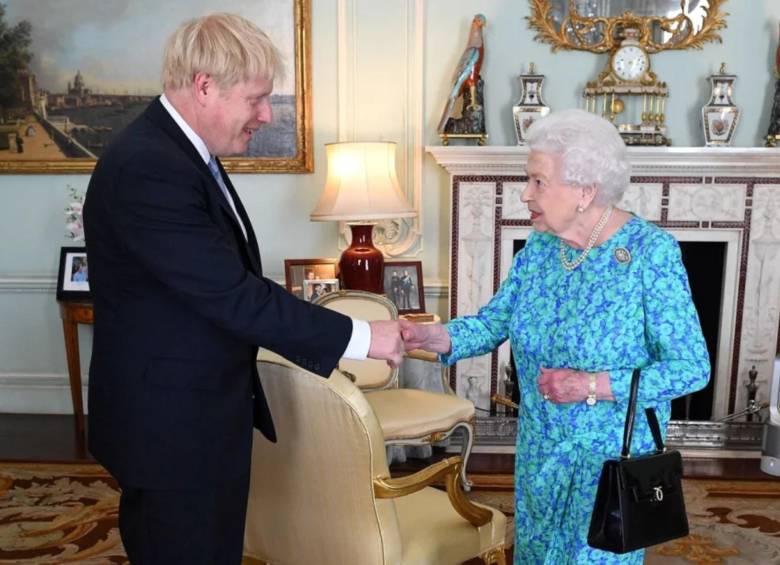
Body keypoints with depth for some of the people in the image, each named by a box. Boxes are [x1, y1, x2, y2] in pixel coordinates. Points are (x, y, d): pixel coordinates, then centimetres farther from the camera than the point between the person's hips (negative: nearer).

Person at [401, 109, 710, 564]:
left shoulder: (651, 252, -20)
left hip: (613, 456, -5)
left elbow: (691, 367, -19)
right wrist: (430, 336, -18)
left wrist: (594, 386, -28)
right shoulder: (539, 247, -3)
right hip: (540, 450, 6)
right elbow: (493, 324, 0)